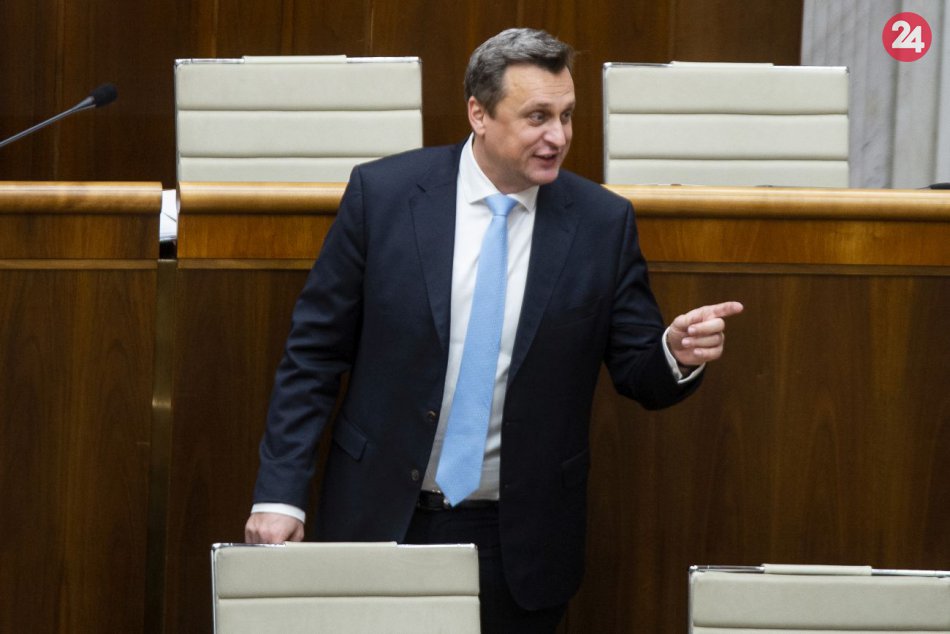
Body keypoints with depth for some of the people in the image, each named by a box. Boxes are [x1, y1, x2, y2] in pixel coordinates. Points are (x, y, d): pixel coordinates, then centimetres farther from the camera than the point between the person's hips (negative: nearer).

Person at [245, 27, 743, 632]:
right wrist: (281, 492, -7)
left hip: (517, 539, 1)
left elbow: (639, 374, 3)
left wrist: (678, 355, -21)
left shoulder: (604, 222, -3)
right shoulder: (382, 192, -6)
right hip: (383, 517, -1)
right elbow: (315, 351, -2)